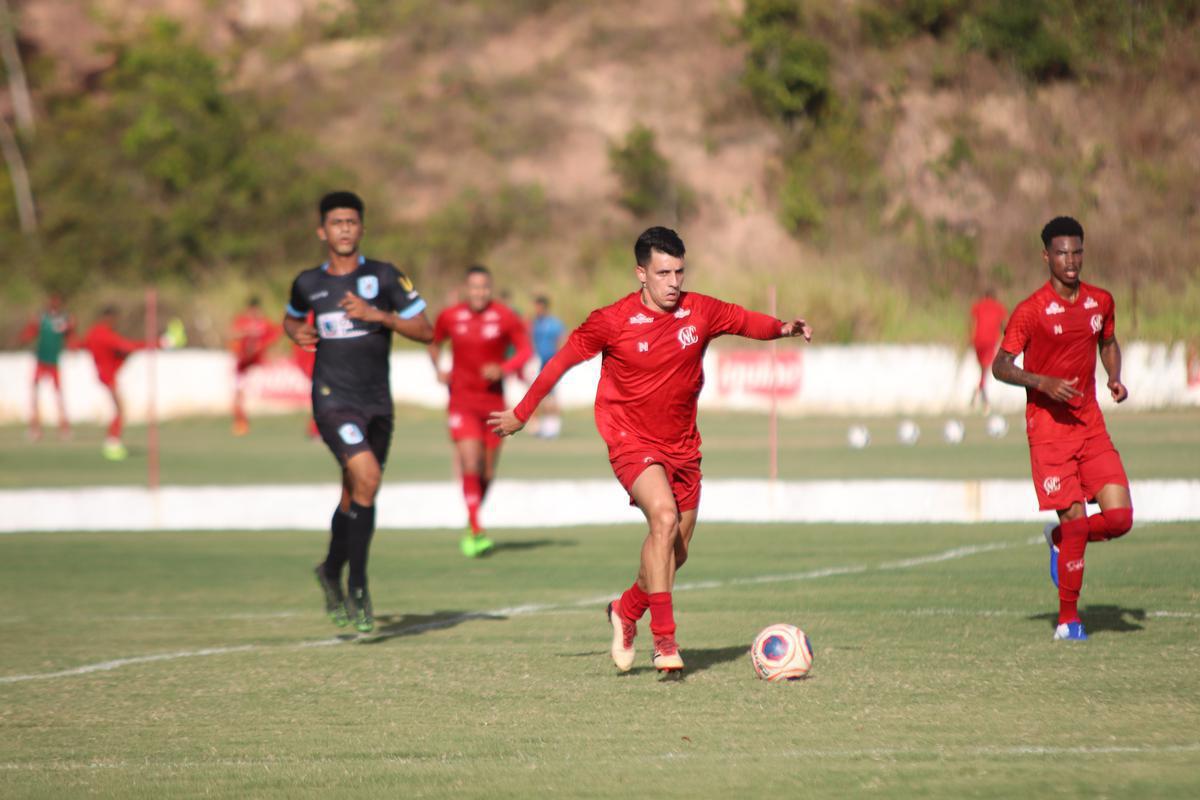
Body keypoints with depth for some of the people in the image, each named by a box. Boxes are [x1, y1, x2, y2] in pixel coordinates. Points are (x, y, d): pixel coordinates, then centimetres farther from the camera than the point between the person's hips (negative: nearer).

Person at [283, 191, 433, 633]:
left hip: (377, 402, 2)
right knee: (367, 477, -24)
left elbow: (425, 330, 0)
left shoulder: (384, 277, 1)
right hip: (333, 398, -2)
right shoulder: (308, 283, 7)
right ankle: (357, 588, -16)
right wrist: (297, 332, 5)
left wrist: (378, 315, -14)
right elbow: (292, 317, 28)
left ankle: (331, 573, 36)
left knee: (356, 497, 10)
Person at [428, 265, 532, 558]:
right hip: (462, 400, -1)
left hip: (493, 400, 1)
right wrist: (438, 369, 4)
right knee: (470, 464, -16)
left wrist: (503, 369, -16)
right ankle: (476, 531, -17)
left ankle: (471, 524, 31)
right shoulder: (449, 317, 1)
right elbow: (434, 342, 21)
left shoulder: (506, 317, -4)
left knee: (487, 472, 7)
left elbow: (525, 350, 1)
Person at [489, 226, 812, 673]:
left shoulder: (701, 312, -4)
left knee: (676, 550, 10)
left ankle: (627, 611, 39)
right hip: (631, 439, -5)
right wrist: (521, 414, 8)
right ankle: (664, 639, -26)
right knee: (664, 518, -28)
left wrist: (784, 328, -10)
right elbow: (564, 359, 1)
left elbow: (747, 322, 12)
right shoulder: (612, 321, -12)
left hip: (682, 445, 5)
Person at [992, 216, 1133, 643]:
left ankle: (1061, 539, 25)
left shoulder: (1101, 302, 8)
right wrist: (1044, 383, -20)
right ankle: (1068, 618, 5)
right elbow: (1001, 366, -4)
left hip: (1091, 423, 5)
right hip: (1049, 427, -5)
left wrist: (1115, 378, 6)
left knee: (1120, 517, -7)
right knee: (1075, 518, -10)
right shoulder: (1031, 311, -8)